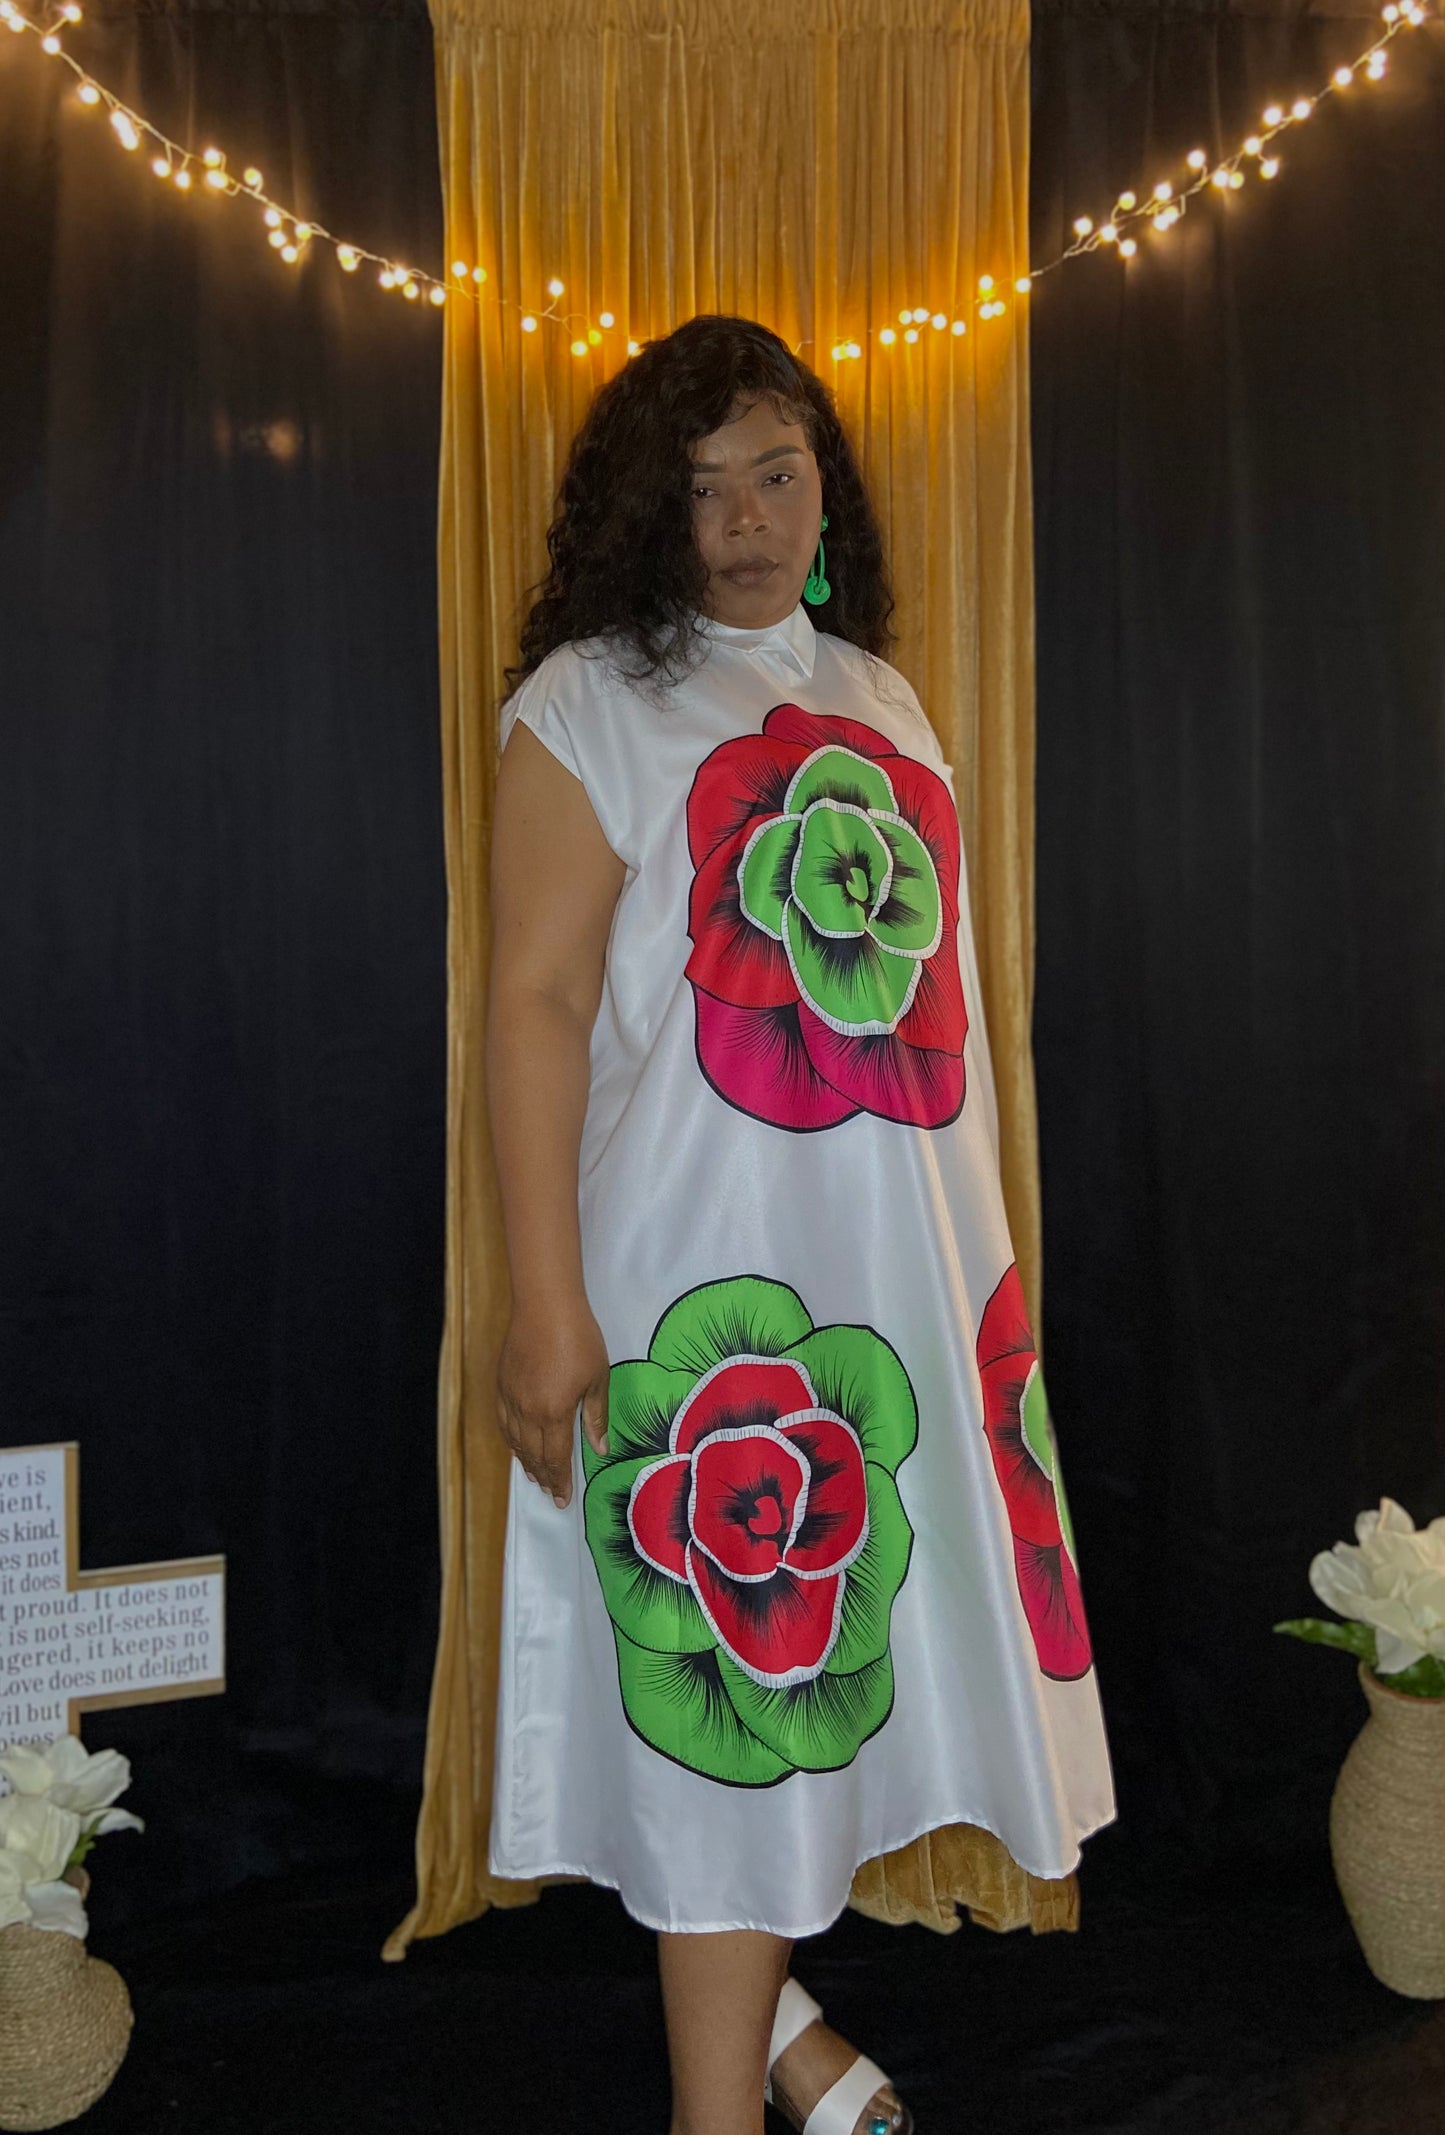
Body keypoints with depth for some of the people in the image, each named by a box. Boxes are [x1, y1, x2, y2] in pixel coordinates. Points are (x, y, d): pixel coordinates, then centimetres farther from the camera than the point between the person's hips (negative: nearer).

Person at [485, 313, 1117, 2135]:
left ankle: (766, 1988, 35)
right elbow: (538, 998, -12)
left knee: (829, 1647, 13)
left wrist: (986, 1236, 15)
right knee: (734, 1662, 1)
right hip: (708, 1253, -6)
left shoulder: (882, 699, 15)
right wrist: (547, 1299, -19)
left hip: (914, 1249, 6)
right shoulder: (591, 702, -4)